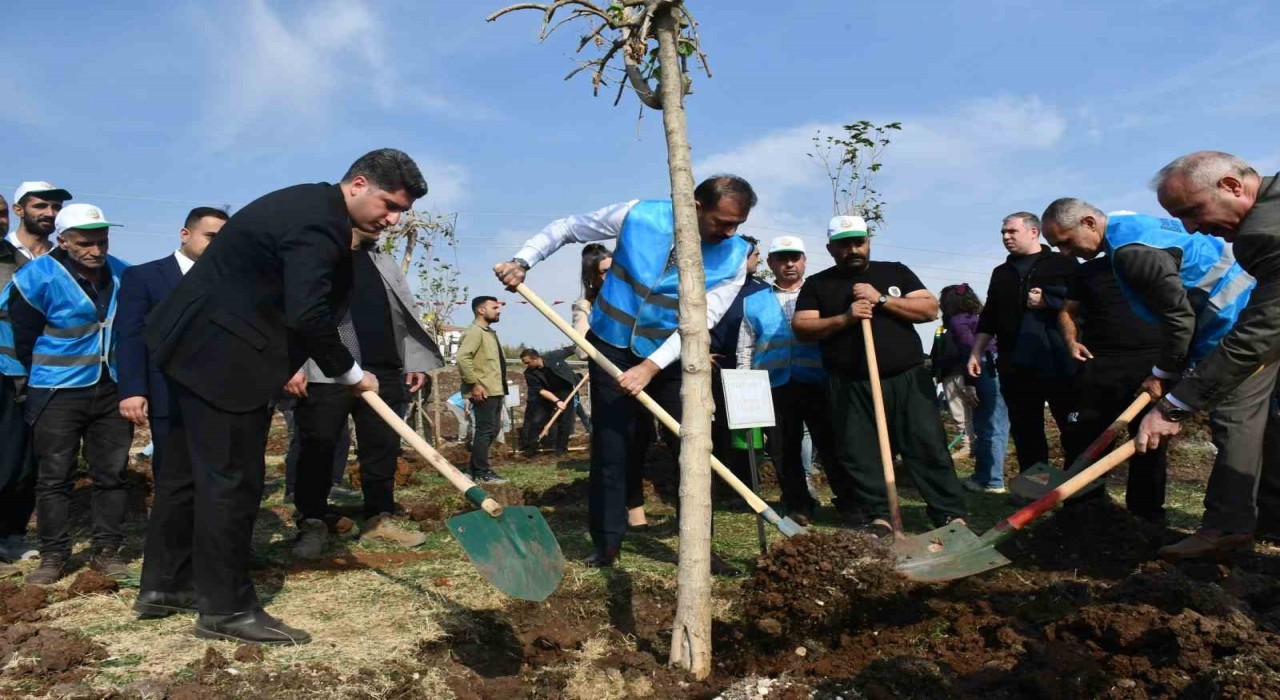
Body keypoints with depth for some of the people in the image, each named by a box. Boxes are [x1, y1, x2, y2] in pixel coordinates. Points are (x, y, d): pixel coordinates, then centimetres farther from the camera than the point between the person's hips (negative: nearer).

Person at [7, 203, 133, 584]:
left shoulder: (123, 275, 0)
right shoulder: (37, 278, -12)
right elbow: (25, 339, 0)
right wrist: (45, 376, 11)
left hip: (112, 390, 3)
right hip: (58, 393, -3)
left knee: (112, 473, 5)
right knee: (55, 477, 3)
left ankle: (106, 551, 15)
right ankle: (53, 556, 14)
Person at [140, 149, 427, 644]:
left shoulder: (311, 204, 12)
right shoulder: (319, 223, -20)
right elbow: (307, 315, -27)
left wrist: (285, 364, 19)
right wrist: (350, 374, -14)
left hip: (196, 345, 11)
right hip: (221, 356, -11)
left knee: (195, 472, 18)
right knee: (232, 479, -4)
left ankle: (170, 584, 31)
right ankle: (226, 609, 7)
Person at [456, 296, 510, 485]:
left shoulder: (489, 332, 19)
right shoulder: (474, 331, -12)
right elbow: (462, 358, -24)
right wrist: (474, 384, -23)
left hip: (495, 391, 10)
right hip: (484, 392, -10)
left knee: (491, 430, 14)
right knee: (485, 430, -6)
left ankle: (475, 468, 23)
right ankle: (482, 473, 1)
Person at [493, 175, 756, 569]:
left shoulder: (734, 257, -13)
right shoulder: (639, 215, -14)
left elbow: (702, 319, -20)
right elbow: (566, 229, -2)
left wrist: (650, 367, -29)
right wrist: (522, 261, -16)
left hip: (671, 358, 1)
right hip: (613, 347, 0)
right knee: (611, 448, 2)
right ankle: (607, 542, 14)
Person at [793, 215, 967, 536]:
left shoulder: (896, 272, 11)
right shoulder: (817, 285, 9)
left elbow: (930, 309, 2)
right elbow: (801, 328, -1)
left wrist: (882, 299, -9)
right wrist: (844, 319, -15)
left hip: (908, 379, 0)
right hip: (852, 387, 0)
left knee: (929, 447, 0)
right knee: (860, 455, 0)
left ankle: (952, 515, 6)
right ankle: (878, 517, 10)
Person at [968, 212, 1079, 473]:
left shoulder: (1063, 262, 5)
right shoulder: (1001, 273, 20)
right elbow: (989, 317, 20)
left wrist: (1047, 302, -12)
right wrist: (976, 352, 12)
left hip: (1059, 363, -4)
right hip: (1015, 365, 5)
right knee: (1026, 435, 7)